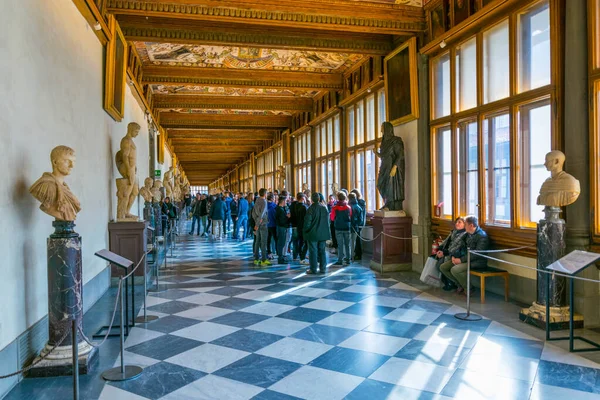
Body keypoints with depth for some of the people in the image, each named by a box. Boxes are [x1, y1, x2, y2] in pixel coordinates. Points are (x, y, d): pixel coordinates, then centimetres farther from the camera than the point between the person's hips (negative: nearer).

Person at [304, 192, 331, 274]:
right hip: (323, 233, 5)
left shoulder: (311, 208, -14)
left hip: (313, 234, -4)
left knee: (313, 251, 2)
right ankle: (323, 268, 14)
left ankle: (313, 269, 5)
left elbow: (307, 222, -12)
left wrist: (305, 231, 2)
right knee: (322, 250, 12)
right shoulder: (324, 208, 1)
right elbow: (328, 220, 9)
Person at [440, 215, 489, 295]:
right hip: (466, 258, 9)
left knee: (454, 270, -31)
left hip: (477, 261, -9)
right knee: (443, 267, -4)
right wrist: (454, 257, 1)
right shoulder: (468, 234, 13)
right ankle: (460, 285, 8)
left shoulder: (482, 236, -14)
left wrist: (461, 260, -21)